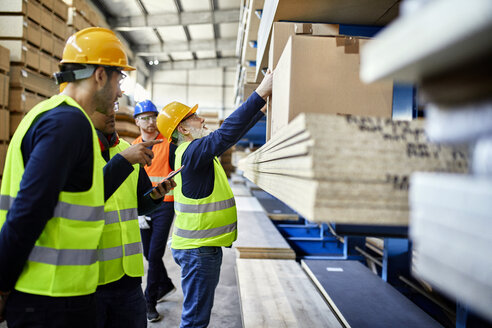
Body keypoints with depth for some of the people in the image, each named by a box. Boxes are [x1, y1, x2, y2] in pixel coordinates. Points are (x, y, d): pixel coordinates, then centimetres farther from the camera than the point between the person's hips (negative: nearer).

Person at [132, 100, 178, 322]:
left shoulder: (168, 143, -6)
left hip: (164, 205, -5)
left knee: (155, 254, -6)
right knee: (148, 253, 15)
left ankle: (149, 302, 8)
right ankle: (165, 286, 38)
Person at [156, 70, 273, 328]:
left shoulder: (198, 150, 11)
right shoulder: (191, 152, -20)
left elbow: (231, 134, 18)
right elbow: (226, 133, -33)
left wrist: (261, 109, 14)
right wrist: (260, 93, -31)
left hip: (202, 246, 10)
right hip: (198, 249, -10)